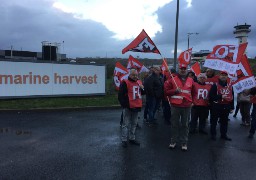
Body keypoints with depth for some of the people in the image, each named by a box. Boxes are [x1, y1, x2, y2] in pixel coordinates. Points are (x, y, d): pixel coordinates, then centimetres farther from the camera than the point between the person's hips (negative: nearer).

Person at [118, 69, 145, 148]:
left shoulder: (139, 82, 10)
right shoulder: (125, 83, -11)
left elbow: (142, 93, 21)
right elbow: (120, 95, -14)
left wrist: (142, 88, 0)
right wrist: (124, 105, -16)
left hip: (136, 106, 7)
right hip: (128, 107, -6)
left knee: (134, 123, 15)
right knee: (126, 124, 0)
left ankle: (132, 138, 28)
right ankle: (124, 140, 11)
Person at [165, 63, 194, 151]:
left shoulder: (191, 80, 8)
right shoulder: (172, 79, 0)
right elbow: (166, 91, 1)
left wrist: (192, 101, 11)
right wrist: (175, 90, -14)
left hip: (187, 106, 2)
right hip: (175, 105, -2)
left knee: (185, 125, 9)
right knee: (174, 124, 7)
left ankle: (184, 143, 19)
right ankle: (173, 141, 21)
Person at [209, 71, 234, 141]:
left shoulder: (230, 86, 10)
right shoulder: (215, 85, -7)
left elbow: (232, 97, 14)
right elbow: (211, 96, -13)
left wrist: (232, 107, 11)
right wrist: (221, 96, -21)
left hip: (226, 107, 5)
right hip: (216, 106, -5)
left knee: (224, 122, 14)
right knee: (214, 121, 4)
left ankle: (224, 135, 27)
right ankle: (213, 134, 16)